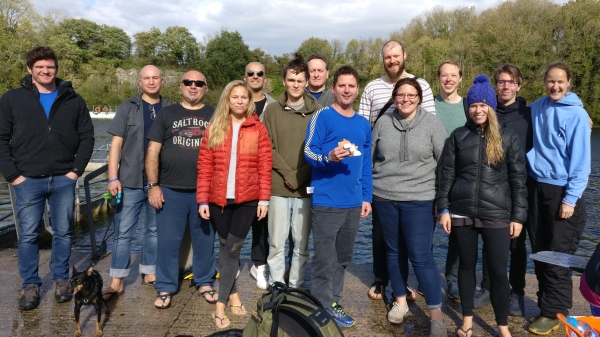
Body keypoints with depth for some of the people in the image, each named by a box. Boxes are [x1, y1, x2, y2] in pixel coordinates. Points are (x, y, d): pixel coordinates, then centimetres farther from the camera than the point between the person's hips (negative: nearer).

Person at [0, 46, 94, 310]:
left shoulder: (73, 100, 6)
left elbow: (87, 136, 7)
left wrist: (77, 169, -2)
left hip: (63, 180, 1)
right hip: (28, 181, -1)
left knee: (63, 232, 8)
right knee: (28, 235, 4)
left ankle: (60, 279, 24)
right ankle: (30, 285, 18)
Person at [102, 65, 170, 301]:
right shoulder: (128, 108, 3)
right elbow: (116, 144, 0)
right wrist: (113, 177, -8)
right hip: (131, 181, -1)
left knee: (155, 230, 12)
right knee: (123, 232, 2)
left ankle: (149, 273, 26)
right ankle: (117, 282, 9)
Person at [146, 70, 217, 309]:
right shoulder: (166, 114, 7)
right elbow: (153, 151, 3)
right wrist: (153, 185, -4)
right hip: (170, 190, 0)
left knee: (205, 240, 10)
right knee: (167, 241, 5)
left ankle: (205, 282, 26)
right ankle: (165, 288, 18)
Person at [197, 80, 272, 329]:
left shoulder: (258, 129, 2)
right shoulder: (214, 129, 5)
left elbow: (265, 167, 0)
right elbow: (204, 167, 2)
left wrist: (264, 199, -5)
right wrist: (202, 199, -3)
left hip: (247, 199, -1)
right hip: (218, 199, 2)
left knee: (232, 248, -2)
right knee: (226, 247, 11)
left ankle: (221, 303, 7)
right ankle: (232, 293, 28)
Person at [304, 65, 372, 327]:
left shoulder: (363, 124, 12)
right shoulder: (323, 116, -5)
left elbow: (366, 164, 15)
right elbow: (308, 151, -12)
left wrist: (367, 197, 11)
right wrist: (328, 157, -32)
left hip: (353, 202, 6)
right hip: (327, 201, -6)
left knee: (343, 258, 15)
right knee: (325, 258, 0)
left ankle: (333, 300, 28)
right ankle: (324, 305, 14)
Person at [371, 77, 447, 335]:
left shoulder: (432, 123, -2)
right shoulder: (383, 122, 4)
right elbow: (370, 158, 10)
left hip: (419, 199, -3)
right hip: (384, 198, 3)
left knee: (421, 256, -5)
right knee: (394, 251, 12)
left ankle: (436, 314, 6)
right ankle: (400, 301, 29)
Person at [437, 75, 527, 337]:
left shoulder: (508, 138, 2)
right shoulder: (458, 136, 4)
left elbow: (518, 179, 2)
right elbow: (446, 174, 5)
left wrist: (518, 216, -2)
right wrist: (443, 209, -1)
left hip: (496, 215, -1)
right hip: (462, 213, 1)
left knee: (498, 271, 2)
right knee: (466, 265, 11)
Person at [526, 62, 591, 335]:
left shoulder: (577, 114, -9)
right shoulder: (535, 108, 5)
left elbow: (581, 160, -10)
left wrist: (571, 198, -14)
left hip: (562, 191, -5)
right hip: (536, 187, 5)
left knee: (558, 255, 1)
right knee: (539, 251, 13)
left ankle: (554, 311, 13)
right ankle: (546, 303, 27)